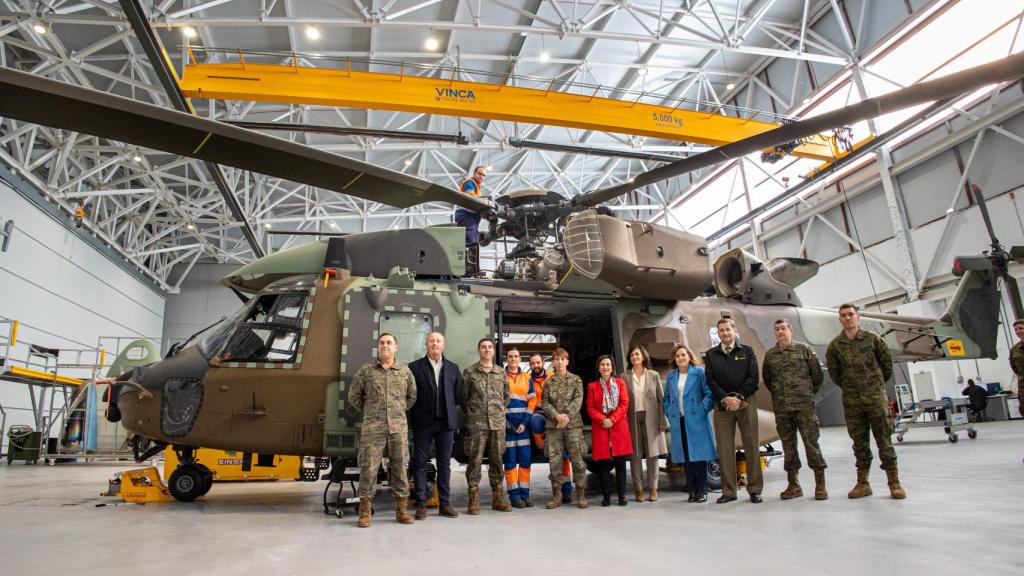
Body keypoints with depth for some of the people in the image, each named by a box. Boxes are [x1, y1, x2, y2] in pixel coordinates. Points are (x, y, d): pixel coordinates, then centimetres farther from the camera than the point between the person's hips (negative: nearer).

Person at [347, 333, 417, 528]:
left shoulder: (405, 370, 8)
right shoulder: (366, 370, 4)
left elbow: (412, 396, 18)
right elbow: (353, 396, 10)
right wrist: (370, 410, 13)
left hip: (399, 427, 2)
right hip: (372, 428, -1)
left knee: (399, 468, 6)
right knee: (368, 468, -1)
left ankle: (401, 510, 17)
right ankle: (365, 512, 10)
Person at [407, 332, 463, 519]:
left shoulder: (453, 368, 9)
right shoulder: (415, 367, 1)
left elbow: (458, 394, 12)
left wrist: (448, 409, 6)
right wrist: (416, 413, 0)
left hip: (446, 422, 2)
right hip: (423, 423, -2)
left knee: (445, 463, 7)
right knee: (420, 463, 2)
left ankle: (444, 503, 15)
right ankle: (421, 505, 8)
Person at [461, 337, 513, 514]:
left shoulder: (501, 372, 11)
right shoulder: (469, 372, 2)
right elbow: (463, 397, 4)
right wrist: (471, 413, 6)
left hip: (498, 423, 3)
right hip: (476, 424, -3)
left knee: (496, 460, 8)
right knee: (475, 460, -2)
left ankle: (497, 498, 18)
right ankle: (474, 500, 6)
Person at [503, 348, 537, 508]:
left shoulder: (527, 377, 11)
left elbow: (532, 401, 7)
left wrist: (525, 422, -4)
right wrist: (503, 421, -9)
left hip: (523, 423, 3)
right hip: (507, 422, -3)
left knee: (526, 459, 2)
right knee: (510, 461, -1)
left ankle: (525, 494, 10)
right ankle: (514, 495, 5)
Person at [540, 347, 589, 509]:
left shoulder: (576, 379, 7)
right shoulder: (548, 382, 11)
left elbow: (578, 400, -3)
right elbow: (544, 403, 5)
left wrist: (567, 416, -16)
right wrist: (557, 415, -12)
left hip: (573, 424, -2)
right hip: (553, 425, 2)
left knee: (577, 458, -3)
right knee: (554, 459, 1)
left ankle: (581, 494, 8)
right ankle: (556, 495, 10)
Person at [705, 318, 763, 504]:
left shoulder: (747, 351, 8)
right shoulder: (711, 354, 11)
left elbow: (753, 377, -1)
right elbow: (710, 380, 3)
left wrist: (738, 397, -11)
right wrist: (726, 398, -10)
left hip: (746, 402, -1)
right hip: (722, 404, 1)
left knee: (751, 446, 0)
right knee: (724, 448, 0)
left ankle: (755, 489, 9)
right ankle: (728, 491, 6)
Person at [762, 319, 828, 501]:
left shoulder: (804, 349, 2)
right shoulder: (769, 354, 10)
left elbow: (818, 375, 7)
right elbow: (766, 378, 21)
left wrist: (809, 393, 12)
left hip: (804, 405, -3)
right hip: (781, 408, 3)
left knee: (811, 442, -4)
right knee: (788, 446, 8)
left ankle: (820, 484, 6)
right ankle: (793, 485, 16)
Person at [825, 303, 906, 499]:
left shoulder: (872, 338, -1)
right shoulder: (835, 345, 2)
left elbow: (887, 362, 9)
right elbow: (834, 372, 13)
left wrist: (878, 383, 15)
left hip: (875, 396, -2)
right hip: (851, 400, 2)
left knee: (884, 439, 1)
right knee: (859, 441, 7)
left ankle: (894, 482, 8)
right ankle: (862, 483, 13)